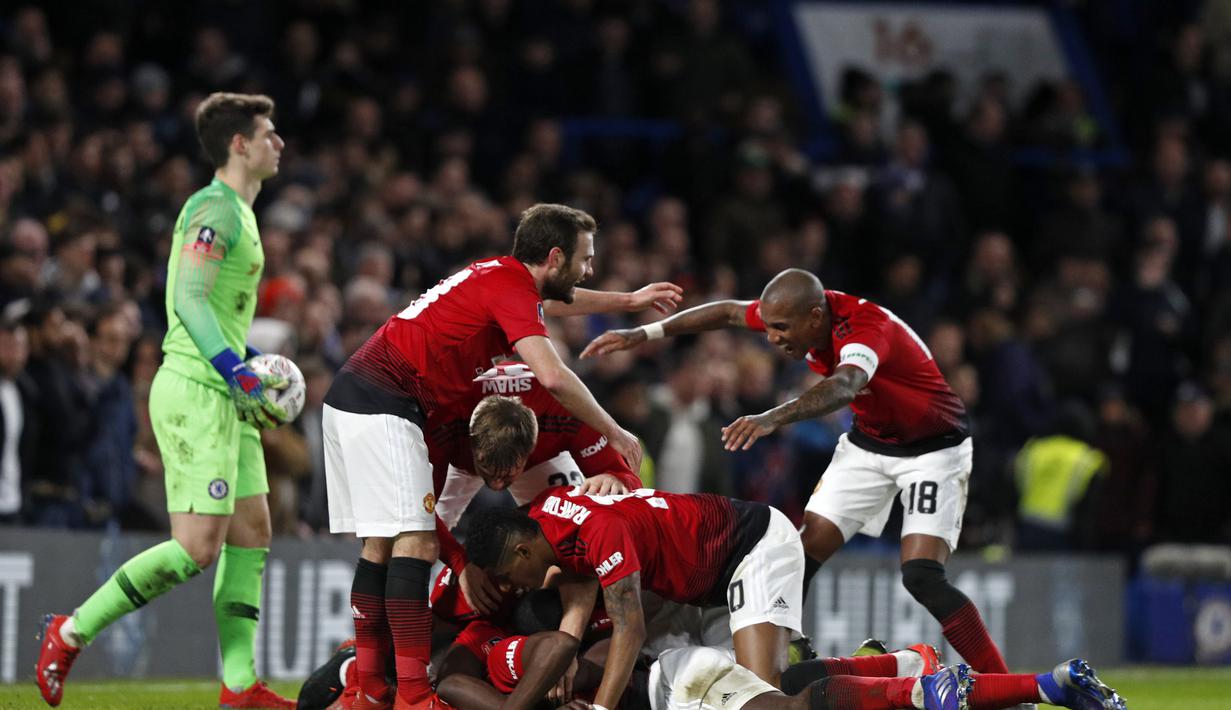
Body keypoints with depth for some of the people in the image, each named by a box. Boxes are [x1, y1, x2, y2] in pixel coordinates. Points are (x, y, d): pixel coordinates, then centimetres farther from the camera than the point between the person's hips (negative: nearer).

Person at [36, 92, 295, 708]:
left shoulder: (236, 212, 20)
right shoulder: (215, 209, -11)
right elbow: (190, 300, -20)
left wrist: (248, 372, 19)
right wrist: (238, 372, -25)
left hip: (225, 399, 11)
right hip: (196, 393, -11)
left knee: (252, 532, 5)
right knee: (198, 547, -14)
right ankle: (71, 633, -5)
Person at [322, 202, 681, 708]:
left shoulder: (499, 275, 16)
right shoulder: (511, 287, -12)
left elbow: (550, 301, 41)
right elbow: (552, 377, -23)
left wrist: (629, 301, 47)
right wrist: (614, 433, -12)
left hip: (350, 396, 10)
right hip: (383, 403, -10)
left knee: (381, 546, 11)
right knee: (416, 541, -13)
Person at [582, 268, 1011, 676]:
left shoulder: (867, 327, -35)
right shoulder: (803, 312, -13)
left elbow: (843, 387, -55)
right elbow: (729, 312, 3)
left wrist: (774, 418, -71)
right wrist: (645, 334, -1)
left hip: (934, 447, -7)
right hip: (869, 441, 7)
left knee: (922, 578, -21)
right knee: (802, 555, -4)